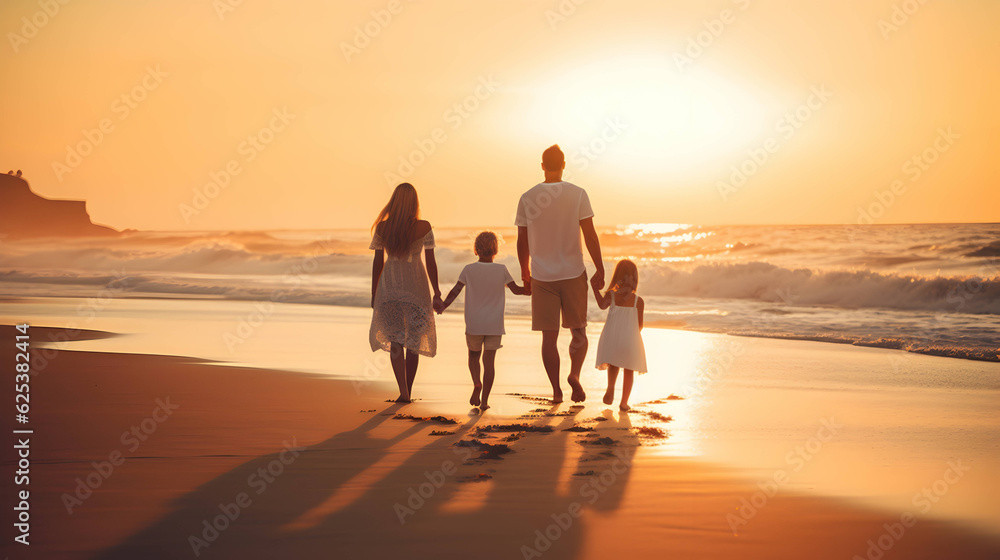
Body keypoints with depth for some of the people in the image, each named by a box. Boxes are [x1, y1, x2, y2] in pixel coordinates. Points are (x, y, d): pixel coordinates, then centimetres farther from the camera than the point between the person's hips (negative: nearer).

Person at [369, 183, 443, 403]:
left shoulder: (382, 227, -6)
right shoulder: (424, 227, -10)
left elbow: (377, 262, -2)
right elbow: (431, 262, -8)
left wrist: (373, 294, 8)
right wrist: (437, 293, 0)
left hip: (389, 285, 1)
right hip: (416, 285, -1)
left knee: (394, 339, 8)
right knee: (414, 339, 13)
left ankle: (403, 390, -7)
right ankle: (408, 390, 19)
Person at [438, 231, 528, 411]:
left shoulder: (469, 269, -4)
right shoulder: (501, 270, -2)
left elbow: (455, 290, -6)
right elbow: (516, 289, 6)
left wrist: (443, 306, -1)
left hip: (474, 324, 0)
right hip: (494, 324, 0)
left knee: (473, 355, 19)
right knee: (489, 361, 6)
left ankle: (476, 382, -8)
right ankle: (484, 400, 3)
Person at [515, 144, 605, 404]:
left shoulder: (527, 198, 0)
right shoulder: (578, 194, -4)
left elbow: (522, 241, 4)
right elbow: (590, 235, -7)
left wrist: (525, 273, 16)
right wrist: (599, 270, 0)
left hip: (541, 276, 1)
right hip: (573, 274, -1)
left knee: (549, 336, 6)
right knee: (578, 331, 13)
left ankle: (556, 390, 7)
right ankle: (574, 373, -8)